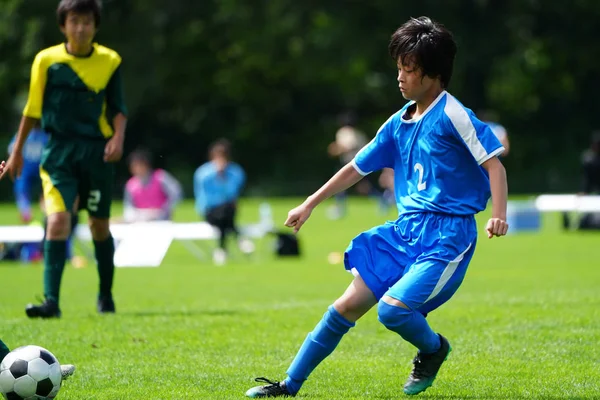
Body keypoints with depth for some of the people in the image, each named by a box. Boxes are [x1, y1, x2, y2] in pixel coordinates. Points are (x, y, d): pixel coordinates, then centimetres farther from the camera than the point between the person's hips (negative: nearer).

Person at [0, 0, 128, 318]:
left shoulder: (110, 61, 2)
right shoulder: (46, 60, 0)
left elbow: (118, 108, 7)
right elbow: (32, 109, 7)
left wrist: (118, 137, -11)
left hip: (97, 152, 1)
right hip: (59, 152, -1)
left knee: (99, 225, 10)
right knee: (58, 219, -19)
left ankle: (106, 296, 30)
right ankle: (51, 301, -22)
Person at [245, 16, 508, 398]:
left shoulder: (451, 115, -10)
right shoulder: (399, 123, 12)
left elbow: (493, 164, -13)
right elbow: (357, 167, 21)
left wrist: (499, 215, -27)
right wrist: (310, 204, 23)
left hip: (447, 236, -7)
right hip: (405, 230, 7)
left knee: (392, 309, -23)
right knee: (347, 306, 5)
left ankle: (433, 349, 10)